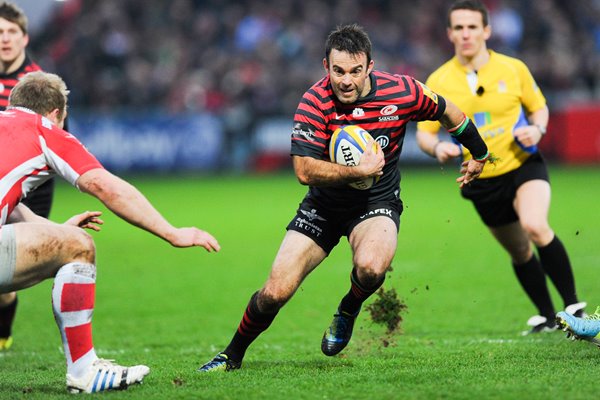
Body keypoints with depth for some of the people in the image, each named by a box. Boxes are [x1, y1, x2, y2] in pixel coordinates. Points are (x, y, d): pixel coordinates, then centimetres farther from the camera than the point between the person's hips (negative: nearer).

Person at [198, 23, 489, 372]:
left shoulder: (401, 92, -17)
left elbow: (447, 112, 4)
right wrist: (359, 171, -35)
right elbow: (305, 170, -26)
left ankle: (349, 310, 2)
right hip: (324, 205, 0)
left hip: (377, 203, 0)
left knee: (370, 267, -34)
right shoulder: (315, 102, -20)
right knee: (275, 292, -7)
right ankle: (232, 355, 20)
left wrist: (479, 154, 17)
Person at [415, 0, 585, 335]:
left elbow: (539, 107, 9)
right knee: (520, 253, 12)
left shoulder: (514, 69, -5)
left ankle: (574, 305, -21)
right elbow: (424, 133, 1)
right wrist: (437, 147, -23)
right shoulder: (438, 82, -5)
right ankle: (547, 317, 32)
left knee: (535, 226, -29)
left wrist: (537, 129, -13)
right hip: (481, 180, 2)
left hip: (523, 166, -2)